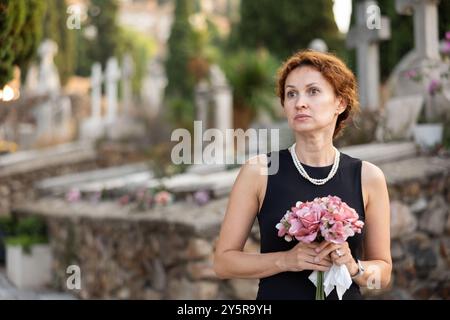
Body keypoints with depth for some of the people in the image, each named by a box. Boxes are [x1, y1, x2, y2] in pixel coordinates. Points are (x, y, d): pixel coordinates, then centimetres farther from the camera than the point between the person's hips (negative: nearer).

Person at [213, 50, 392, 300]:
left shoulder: (368, 177, -5)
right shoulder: (258, 171, -8)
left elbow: (383, 271, 3)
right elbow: (223, 261, -7)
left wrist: (353, 267, -16)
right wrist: (285, 260, -19)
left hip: (344, 295, 1)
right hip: (277, 294, -1)